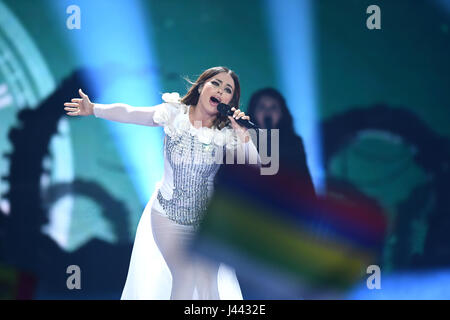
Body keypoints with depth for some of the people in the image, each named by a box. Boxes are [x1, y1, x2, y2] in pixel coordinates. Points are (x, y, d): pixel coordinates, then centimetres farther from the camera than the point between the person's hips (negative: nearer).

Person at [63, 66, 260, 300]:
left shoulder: (227, 134, -7)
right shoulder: (173, 114, -7)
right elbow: (128, 113, 3)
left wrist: (244, 135, -22)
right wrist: (94, 109, 0)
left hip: (207, 220, 1)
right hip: (168, 217, -1)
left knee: (207, 284, -7)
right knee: (185, 279, -11)